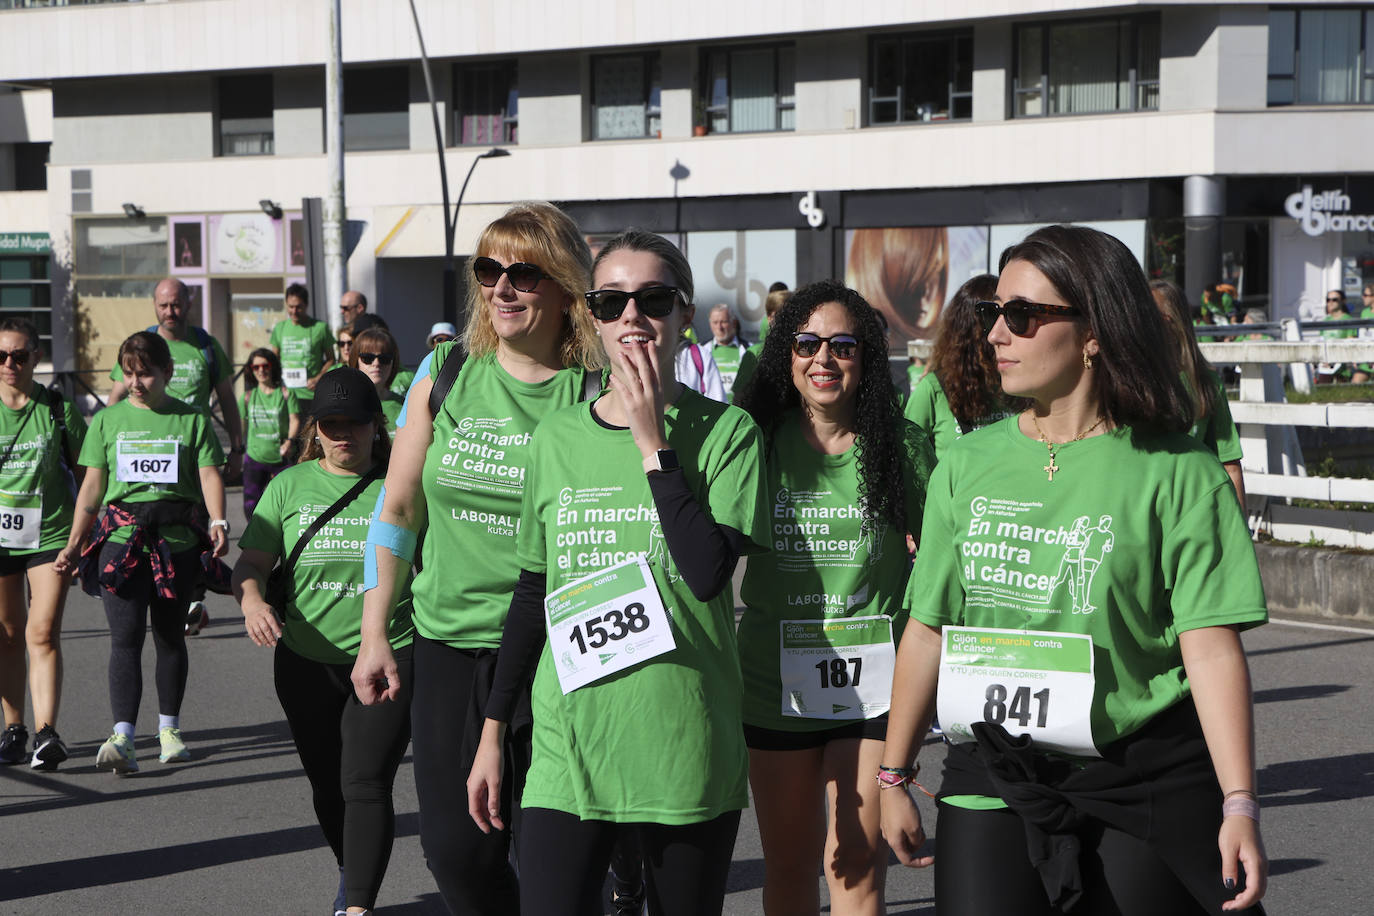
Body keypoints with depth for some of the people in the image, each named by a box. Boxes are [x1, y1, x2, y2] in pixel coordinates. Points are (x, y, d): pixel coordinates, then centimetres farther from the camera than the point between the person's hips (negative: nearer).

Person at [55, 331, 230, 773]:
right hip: (120, 536, 0)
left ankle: (169, 728, 24)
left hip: (176, 538, 0)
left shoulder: (192, 419, 6)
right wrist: (74, 544, 8)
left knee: (170, 635, 10)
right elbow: (92, 486, 12)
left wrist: (218, 522, -17)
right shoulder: (108, 420, 11)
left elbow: (209, 475, 0)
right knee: (125, 636, -10)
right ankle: (122, 736, -16)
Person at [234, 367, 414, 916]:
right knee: (327, 788, 15)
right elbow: (251, 562, 1)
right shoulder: (290, 486, 5)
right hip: (306, 662, 4)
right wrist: (252, 600, -21)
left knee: (365, 783, -15)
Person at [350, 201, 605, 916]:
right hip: (449, 643, 4)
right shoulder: (446, 374, 3)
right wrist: (374, 635, 9)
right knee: (455, 848, 8)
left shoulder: (596, 395, -7)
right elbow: (397, 509, 10)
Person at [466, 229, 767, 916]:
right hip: (567, 749, 2)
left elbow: (708, 572, -16)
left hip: (687, 753, -2)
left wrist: (653, 442, -12)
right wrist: (493, 732, 13)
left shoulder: (724, 431, -2)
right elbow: (531, 595, 13)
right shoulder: (556, 438, 7)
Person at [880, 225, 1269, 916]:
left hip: (1145, 790, -3)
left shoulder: (1175, 472, -6)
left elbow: (1212, 647, -11)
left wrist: (1240, 806, -18)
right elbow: (929, 628, 10)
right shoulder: (968, 464, 6)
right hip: (988, 786, 3)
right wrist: (894, 778, 12)